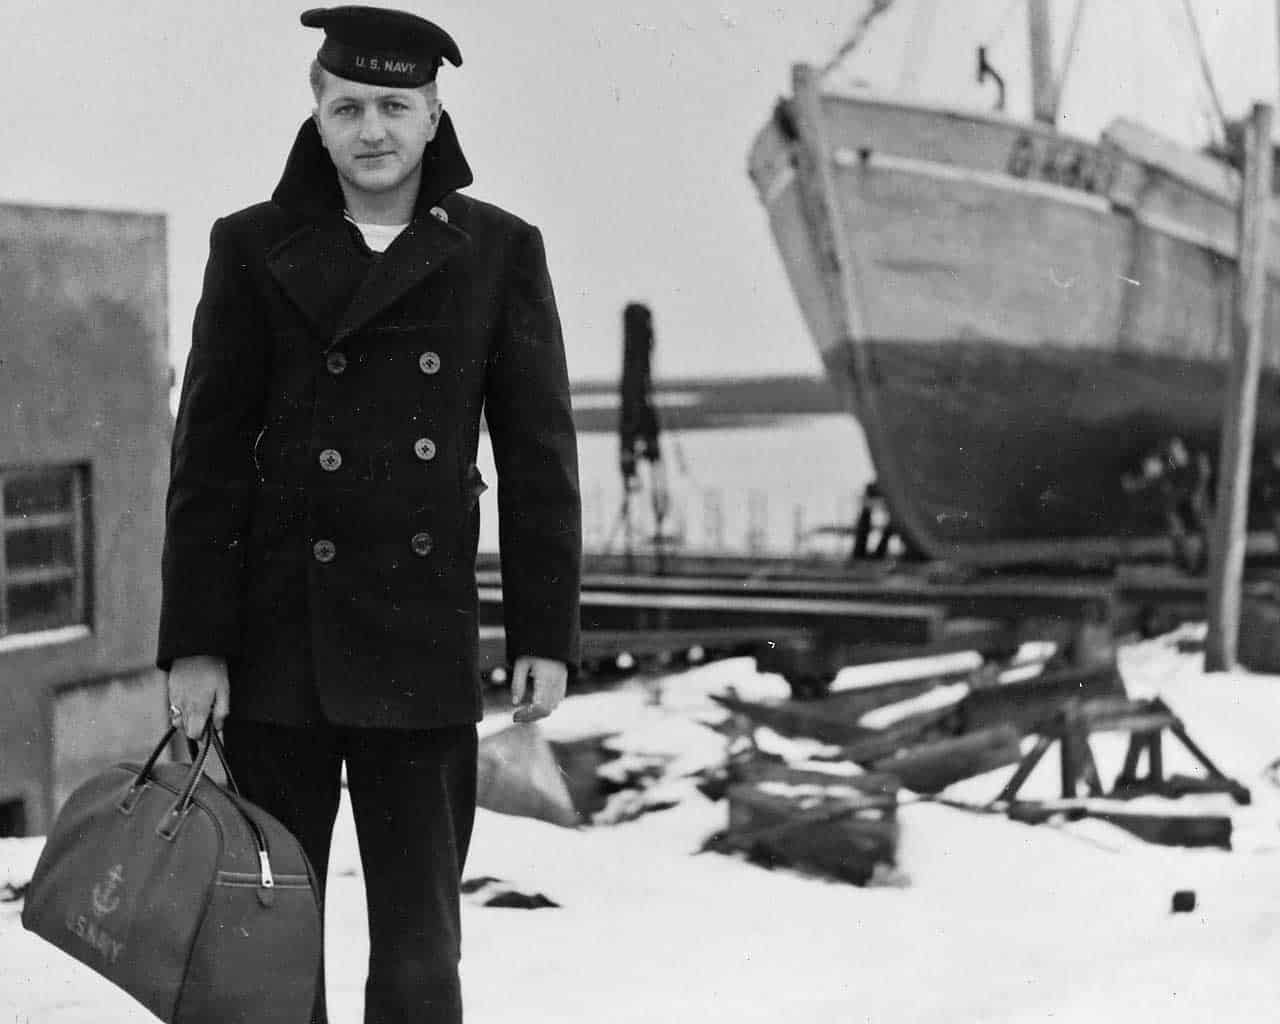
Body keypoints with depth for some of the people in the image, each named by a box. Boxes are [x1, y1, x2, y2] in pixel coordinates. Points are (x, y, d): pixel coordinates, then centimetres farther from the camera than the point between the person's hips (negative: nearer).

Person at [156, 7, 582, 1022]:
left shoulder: (500, 251, 3)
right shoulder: (255, 248, 2)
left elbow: (539, 454, 5)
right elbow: (209, 455, 0)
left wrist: (545, 634, 1)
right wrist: (193, 644, -5)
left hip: (424, 646, 0)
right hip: (279, 644, 0)